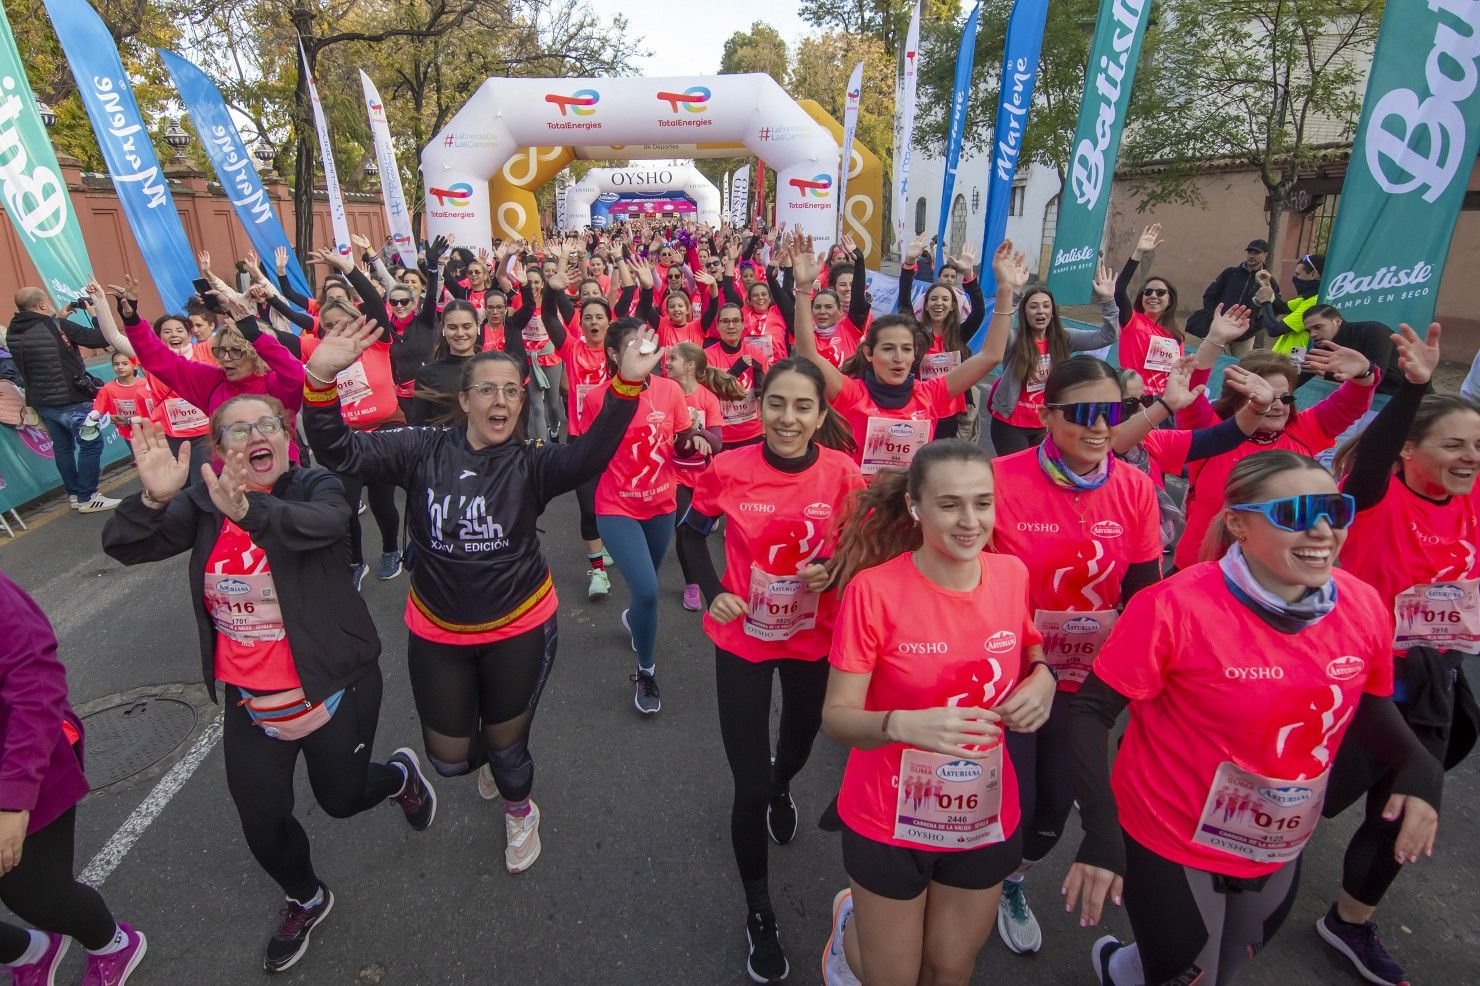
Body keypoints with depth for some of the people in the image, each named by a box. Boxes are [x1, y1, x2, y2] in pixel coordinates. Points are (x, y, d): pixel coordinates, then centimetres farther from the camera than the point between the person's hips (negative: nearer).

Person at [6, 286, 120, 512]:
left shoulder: (13, 333, 3)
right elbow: (102, 340, -17)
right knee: (91, 445, 0)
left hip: (42, 402, 7)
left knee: (62, 447, 16)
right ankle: (87, 498, 1)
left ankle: (74, 494, 23)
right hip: (71, 401, -7)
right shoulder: (58, 326, -17)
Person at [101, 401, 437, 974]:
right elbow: (122, 547, -13)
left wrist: (248, 509, -54)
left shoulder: (315, 488, -14)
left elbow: (325, 522, -37)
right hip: (250, 703, 4)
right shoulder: (202, 504, -3)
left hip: (332, 690, -4)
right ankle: (306, 900, 48)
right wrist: (154, 498, -33)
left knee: (341, 798, 16)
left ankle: (401, 776, 51)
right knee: (262, 824, 17)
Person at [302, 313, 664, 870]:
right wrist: (322, 378, -32)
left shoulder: (531, 463, -14)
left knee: (506, 748, 17)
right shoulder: (423, 451, -9)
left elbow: (590, 455, -33)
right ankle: (488, 754, 56)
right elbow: (339, 451, -15)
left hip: (519, 627, -2)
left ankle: (521, 812, 52)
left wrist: (626, 383, -47)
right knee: (449, 758, 17)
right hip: (437, 631, 2)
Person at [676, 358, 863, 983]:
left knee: (799, 743, 28)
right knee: (749, 786, 4)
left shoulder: (843, 475, -17)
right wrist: (712, 592, -13)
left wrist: (836, 571, -23)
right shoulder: (729, 471, -18)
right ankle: (759, 914, 32)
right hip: (743, 640, -1)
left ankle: (781, 788, 68)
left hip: (815, 640, 2)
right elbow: (690, 534, 1)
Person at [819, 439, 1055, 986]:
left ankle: (870, 916, 54)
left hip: (985, 818, 4)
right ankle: (851, 924, 49)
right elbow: (836, 716, -20)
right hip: (890, 821, -3)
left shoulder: (1012, 574, -10)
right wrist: (902, 724, -40)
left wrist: (1042, 677, -13)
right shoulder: (874, 590, -24)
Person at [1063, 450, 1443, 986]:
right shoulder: (1177, 607, -28)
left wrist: (1420, 769, -10)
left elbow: (1370, 705, 8)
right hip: (1170, 848, -6)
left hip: (1279, 854, 6)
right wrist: (1100, 831, -29)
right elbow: (1091, 711, -22)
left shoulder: (1363, 607, -11)